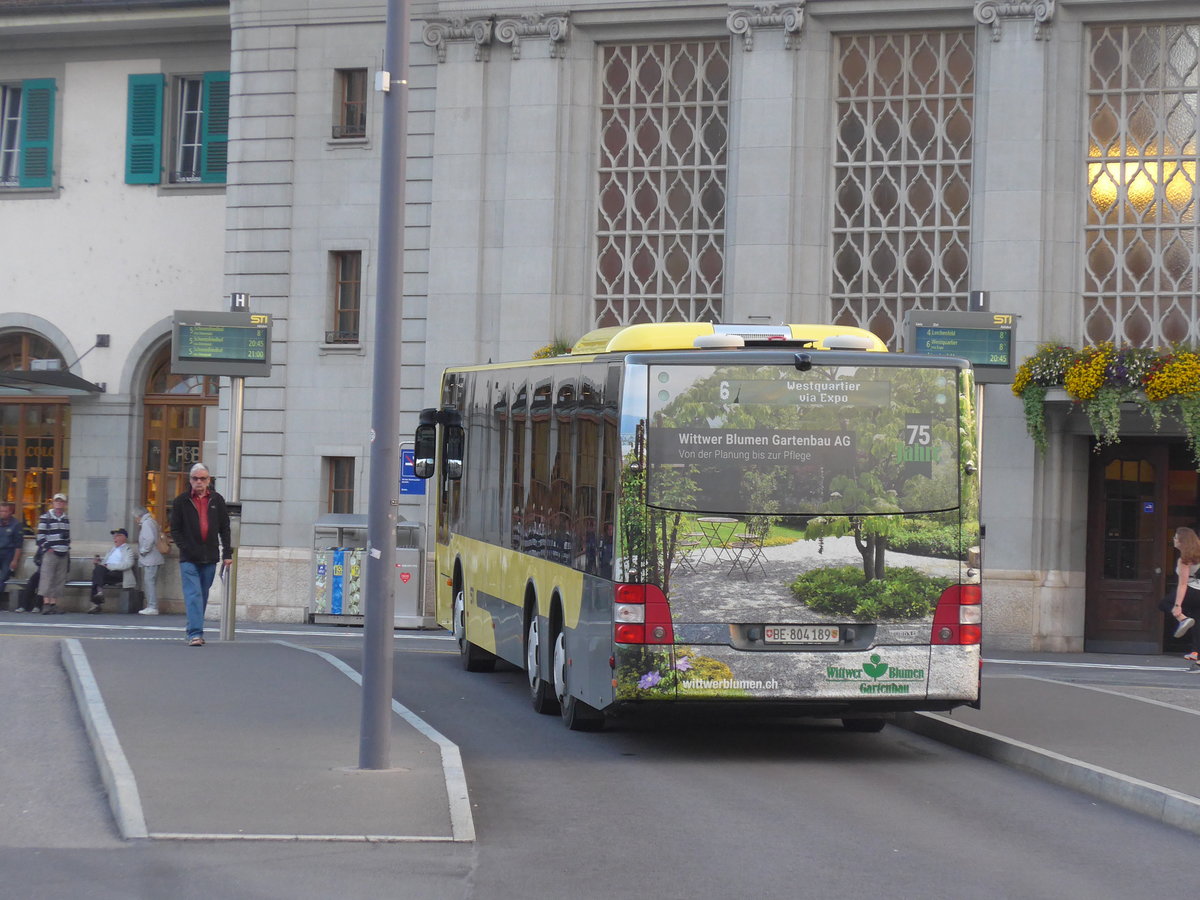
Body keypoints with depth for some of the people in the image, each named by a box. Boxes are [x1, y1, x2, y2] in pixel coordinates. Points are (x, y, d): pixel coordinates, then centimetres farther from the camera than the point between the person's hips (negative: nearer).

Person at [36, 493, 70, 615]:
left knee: (60, 580, 4)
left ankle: (54, 604, 7)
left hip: (63, 554, 6)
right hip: (50, 553, -6)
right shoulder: (45, 517, -3)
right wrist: (47, 548, -12)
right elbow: (41, 535, -7)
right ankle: (46, 604, -14)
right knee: (47, 578, -11)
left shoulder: (66, 519, 17)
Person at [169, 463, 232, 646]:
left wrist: (227, 553, 5)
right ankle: (195, 634, -18)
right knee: (193, 596, -12)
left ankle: (196, 632, 21)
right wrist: (184, 548, -8)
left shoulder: (217, 500, 8)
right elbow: (175, 529, 4)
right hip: (189, 559, -3)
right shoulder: (181, 502, 2)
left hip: (210, 559, 3)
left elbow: (224, 528, 11)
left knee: (203, 596, 11)